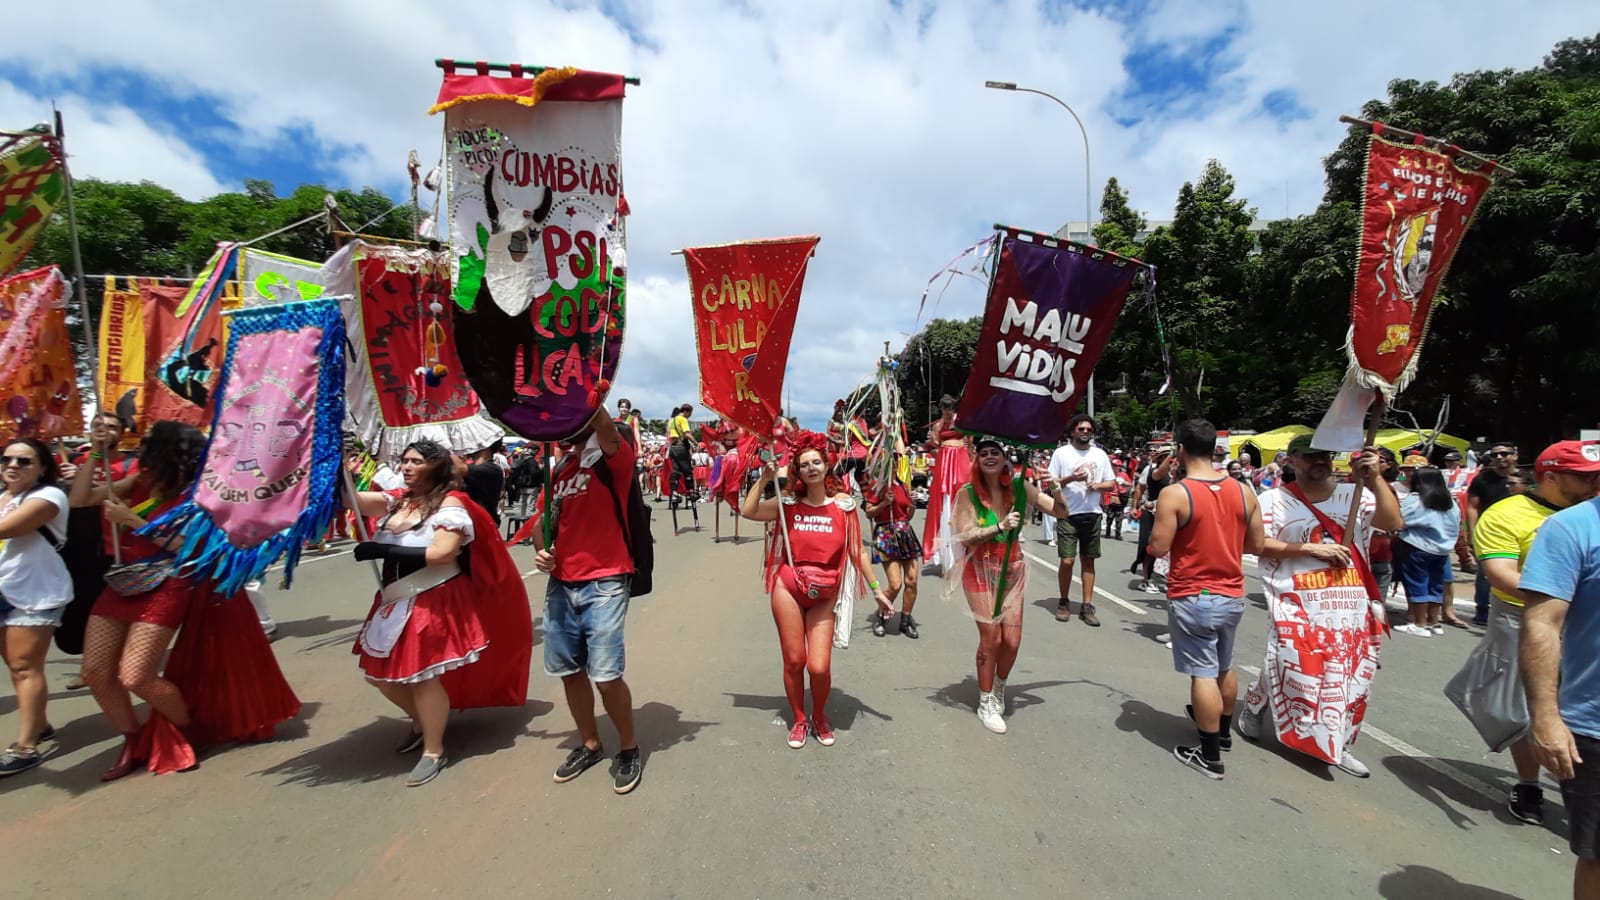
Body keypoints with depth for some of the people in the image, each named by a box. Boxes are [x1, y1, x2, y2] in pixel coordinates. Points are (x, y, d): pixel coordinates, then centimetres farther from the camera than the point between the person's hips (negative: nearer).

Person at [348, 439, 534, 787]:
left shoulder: (450, 503, -13)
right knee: (379, 672, 14)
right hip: (397, 601, 8)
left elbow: (443, 553, -24)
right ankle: (420, 721, 40)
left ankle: (434, 752, 14)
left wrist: (384, 550, -22)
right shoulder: (397, 501, 9)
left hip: (435, 602, -8)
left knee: (422, 675, -6)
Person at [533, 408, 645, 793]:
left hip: (604, 583, -6)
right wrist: (541, 549, 0)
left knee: (606, 675, -8)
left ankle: (629, 747, 17)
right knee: (569, 670, 13)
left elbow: (602, 425, -26)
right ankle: (590, 744, 34)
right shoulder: (559, 469, 14)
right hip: (561, 584, 7)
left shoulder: (615, 458, -6)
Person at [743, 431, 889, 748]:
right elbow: (748, 511, -9)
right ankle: (799, 720, 32)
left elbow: (857, 550, 3)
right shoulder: (788, 503, 2)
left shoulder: (843, 503, 0)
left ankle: (820, 718, 27)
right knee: (793, 660, 6)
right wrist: (765, 478, -9)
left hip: (824, 594, 0)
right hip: (788, 587, 1)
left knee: (819, 667, -5)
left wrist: (877, 590, 4)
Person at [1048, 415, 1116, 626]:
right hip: (1068, 514, -3)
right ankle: (1064, 603, 13)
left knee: (1088, 560, 7)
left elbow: (1112, 484, 11)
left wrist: (1097, 485, -9)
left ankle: (1087, 606, 15)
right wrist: (1070, 478, -20)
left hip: (1092, 514, 3)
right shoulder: (1061, 452, -1)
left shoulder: (1100, 454, 10)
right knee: (1067, 560, -5)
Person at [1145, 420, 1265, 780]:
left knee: (1203, 673, 2)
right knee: (1224, 667, 23)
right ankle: (1224, 731, 42)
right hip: (1233, 596, 6)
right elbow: (1256, 545, 5)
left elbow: (1158, 548, -16)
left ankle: (1210, 756, 12)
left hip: (1193, 599, -6)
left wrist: (1160, 520, 2)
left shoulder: (1174, 494, -18)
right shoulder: (1243, 490, -1)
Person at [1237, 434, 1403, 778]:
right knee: (1291, 667, 0)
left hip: (1351, 605, 4)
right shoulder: (1274, 499, -4)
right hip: (1298, 605, -4)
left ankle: (1336, 745, 29)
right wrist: (1311, 548, -15)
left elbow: (1393, 523, -7)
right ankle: (1253, 705, 30)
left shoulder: (1356, 495, 6)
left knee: (1349, 676, 11)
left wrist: (1375, 479, -15)